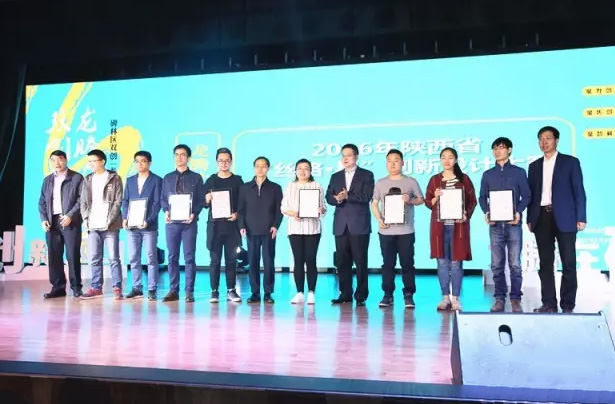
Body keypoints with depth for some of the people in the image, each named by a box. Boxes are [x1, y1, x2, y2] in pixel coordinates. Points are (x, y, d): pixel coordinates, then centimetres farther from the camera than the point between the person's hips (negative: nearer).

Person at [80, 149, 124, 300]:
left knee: (113, 258, -3)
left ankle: (117, 288, 2)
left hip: (110, 225, -4)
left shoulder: (114, 178, 1)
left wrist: (109, 219, -14)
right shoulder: (87, 180, 14)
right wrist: (87, 219, -1)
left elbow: (118, 201, -4)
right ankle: (96, 288, 14)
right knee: (94, 258, 6)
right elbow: (83, 202, 14)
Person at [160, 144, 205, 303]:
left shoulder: (196, 177, 7)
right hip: (172, 222, 3)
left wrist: (194, 214, -14)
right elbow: (162, 199, 12)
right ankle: (173, 290, 12)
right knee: (172, 257, 5)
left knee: (189, 257, -1)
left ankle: (189, 291, 4)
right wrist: (166, 211, -8)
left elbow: (201, 200, 2)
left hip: (189, 222, -2)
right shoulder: (168, 178, 14)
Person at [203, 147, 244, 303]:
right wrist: (207, 200, -14)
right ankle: (214, 291, 7)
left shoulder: (237, 180, 8)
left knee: (231, 259, 3)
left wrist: (237, 213, -10)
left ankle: (231, 290, 11)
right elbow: (204, 204, 7)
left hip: (232, 225, 0)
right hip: (215, 225, 0)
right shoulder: (210, 180, 9)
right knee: (215, 259, 1)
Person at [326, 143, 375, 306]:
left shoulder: (367, 175, 4)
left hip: (359, 224, -4)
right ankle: (345, 294, 14)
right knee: (342, 261, 5)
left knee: (361, 261, -1)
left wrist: (347, 196, -14)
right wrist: (337, 199, -13)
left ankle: (361, 295, 7)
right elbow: (329, 197, 7)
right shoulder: (335, 177, 17)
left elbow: (367, 196, -10)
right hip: (341, 225, 4)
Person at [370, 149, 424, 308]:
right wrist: (379, 220, -6)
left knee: (407, 263, 1)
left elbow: (421, 200, 7)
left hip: (406, 230, -1)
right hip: (386, 231, 2)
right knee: (388, 263, 6)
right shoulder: (380, 183, 8)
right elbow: (374, 203, 8)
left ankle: (408, 295, 9)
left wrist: (410, 200, -14)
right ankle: (388, 294, 14)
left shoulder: (411, 181, 3)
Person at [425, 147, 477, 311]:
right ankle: (445, 297, 13)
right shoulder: (434, 179, 8)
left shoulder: (464, 179, 5)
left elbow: (472, 201, 5)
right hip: (439, 226, 2)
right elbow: (428, 203, 9)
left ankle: (455, 298, 9)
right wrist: (435, 198, -12)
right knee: (442, 262, 4)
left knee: (456, 262, 0)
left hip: (458, 225, -1)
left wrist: (466, 215, -10)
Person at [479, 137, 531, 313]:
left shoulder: (519, 172, 7)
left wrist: (519, 212, -13)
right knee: (497, 265, 3)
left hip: (513, 223, -2)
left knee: (515, 264, -1)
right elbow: (482, 197, 11)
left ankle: (515, 299, 6)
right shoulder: (488, 174, 13)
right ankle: (499, 298, 10)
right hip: (495, 224, 2)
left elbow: (526, 196, 4)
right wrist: (486, 212, -8)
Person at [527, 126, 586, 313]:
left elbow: (579, 191, 0)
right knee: (545, 263, 4)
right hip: (542, 218, 3)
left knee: (568, 263, 0)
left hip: (564, 218, -3)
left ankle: (567, 305, 8)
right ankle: (549, 303, 9)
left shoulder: (570, 162, 4)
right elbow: (531, 194, 13)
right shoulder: (534, 166, 14)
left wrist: (581, 218, -8)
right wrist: (530, 219, 6)